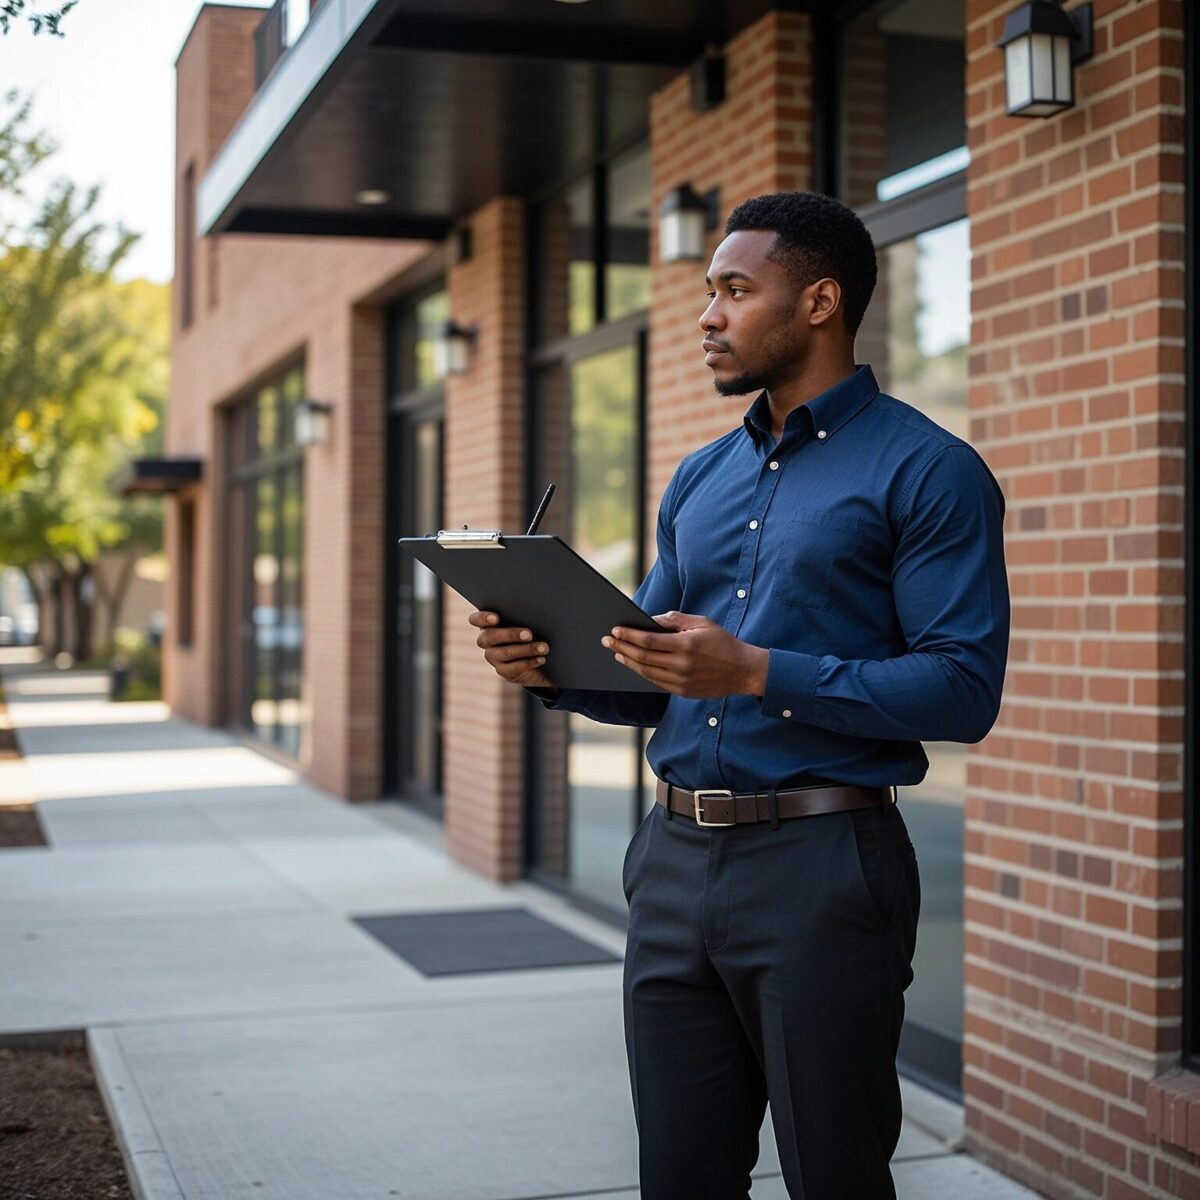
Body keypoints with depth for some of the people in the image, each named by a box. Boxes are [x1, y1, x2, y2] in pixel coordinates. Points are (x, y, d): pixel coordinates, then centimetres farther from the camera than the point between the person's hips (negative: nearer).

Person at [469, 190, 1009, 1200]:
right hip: (676, 857, 7)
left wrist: (758, 673, -22)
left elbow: (964, 688, -15)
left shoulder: (925, 471, -6)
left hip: (821, 862, -6)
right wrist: (553, 670, -2)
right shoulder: (699, 481, 15)